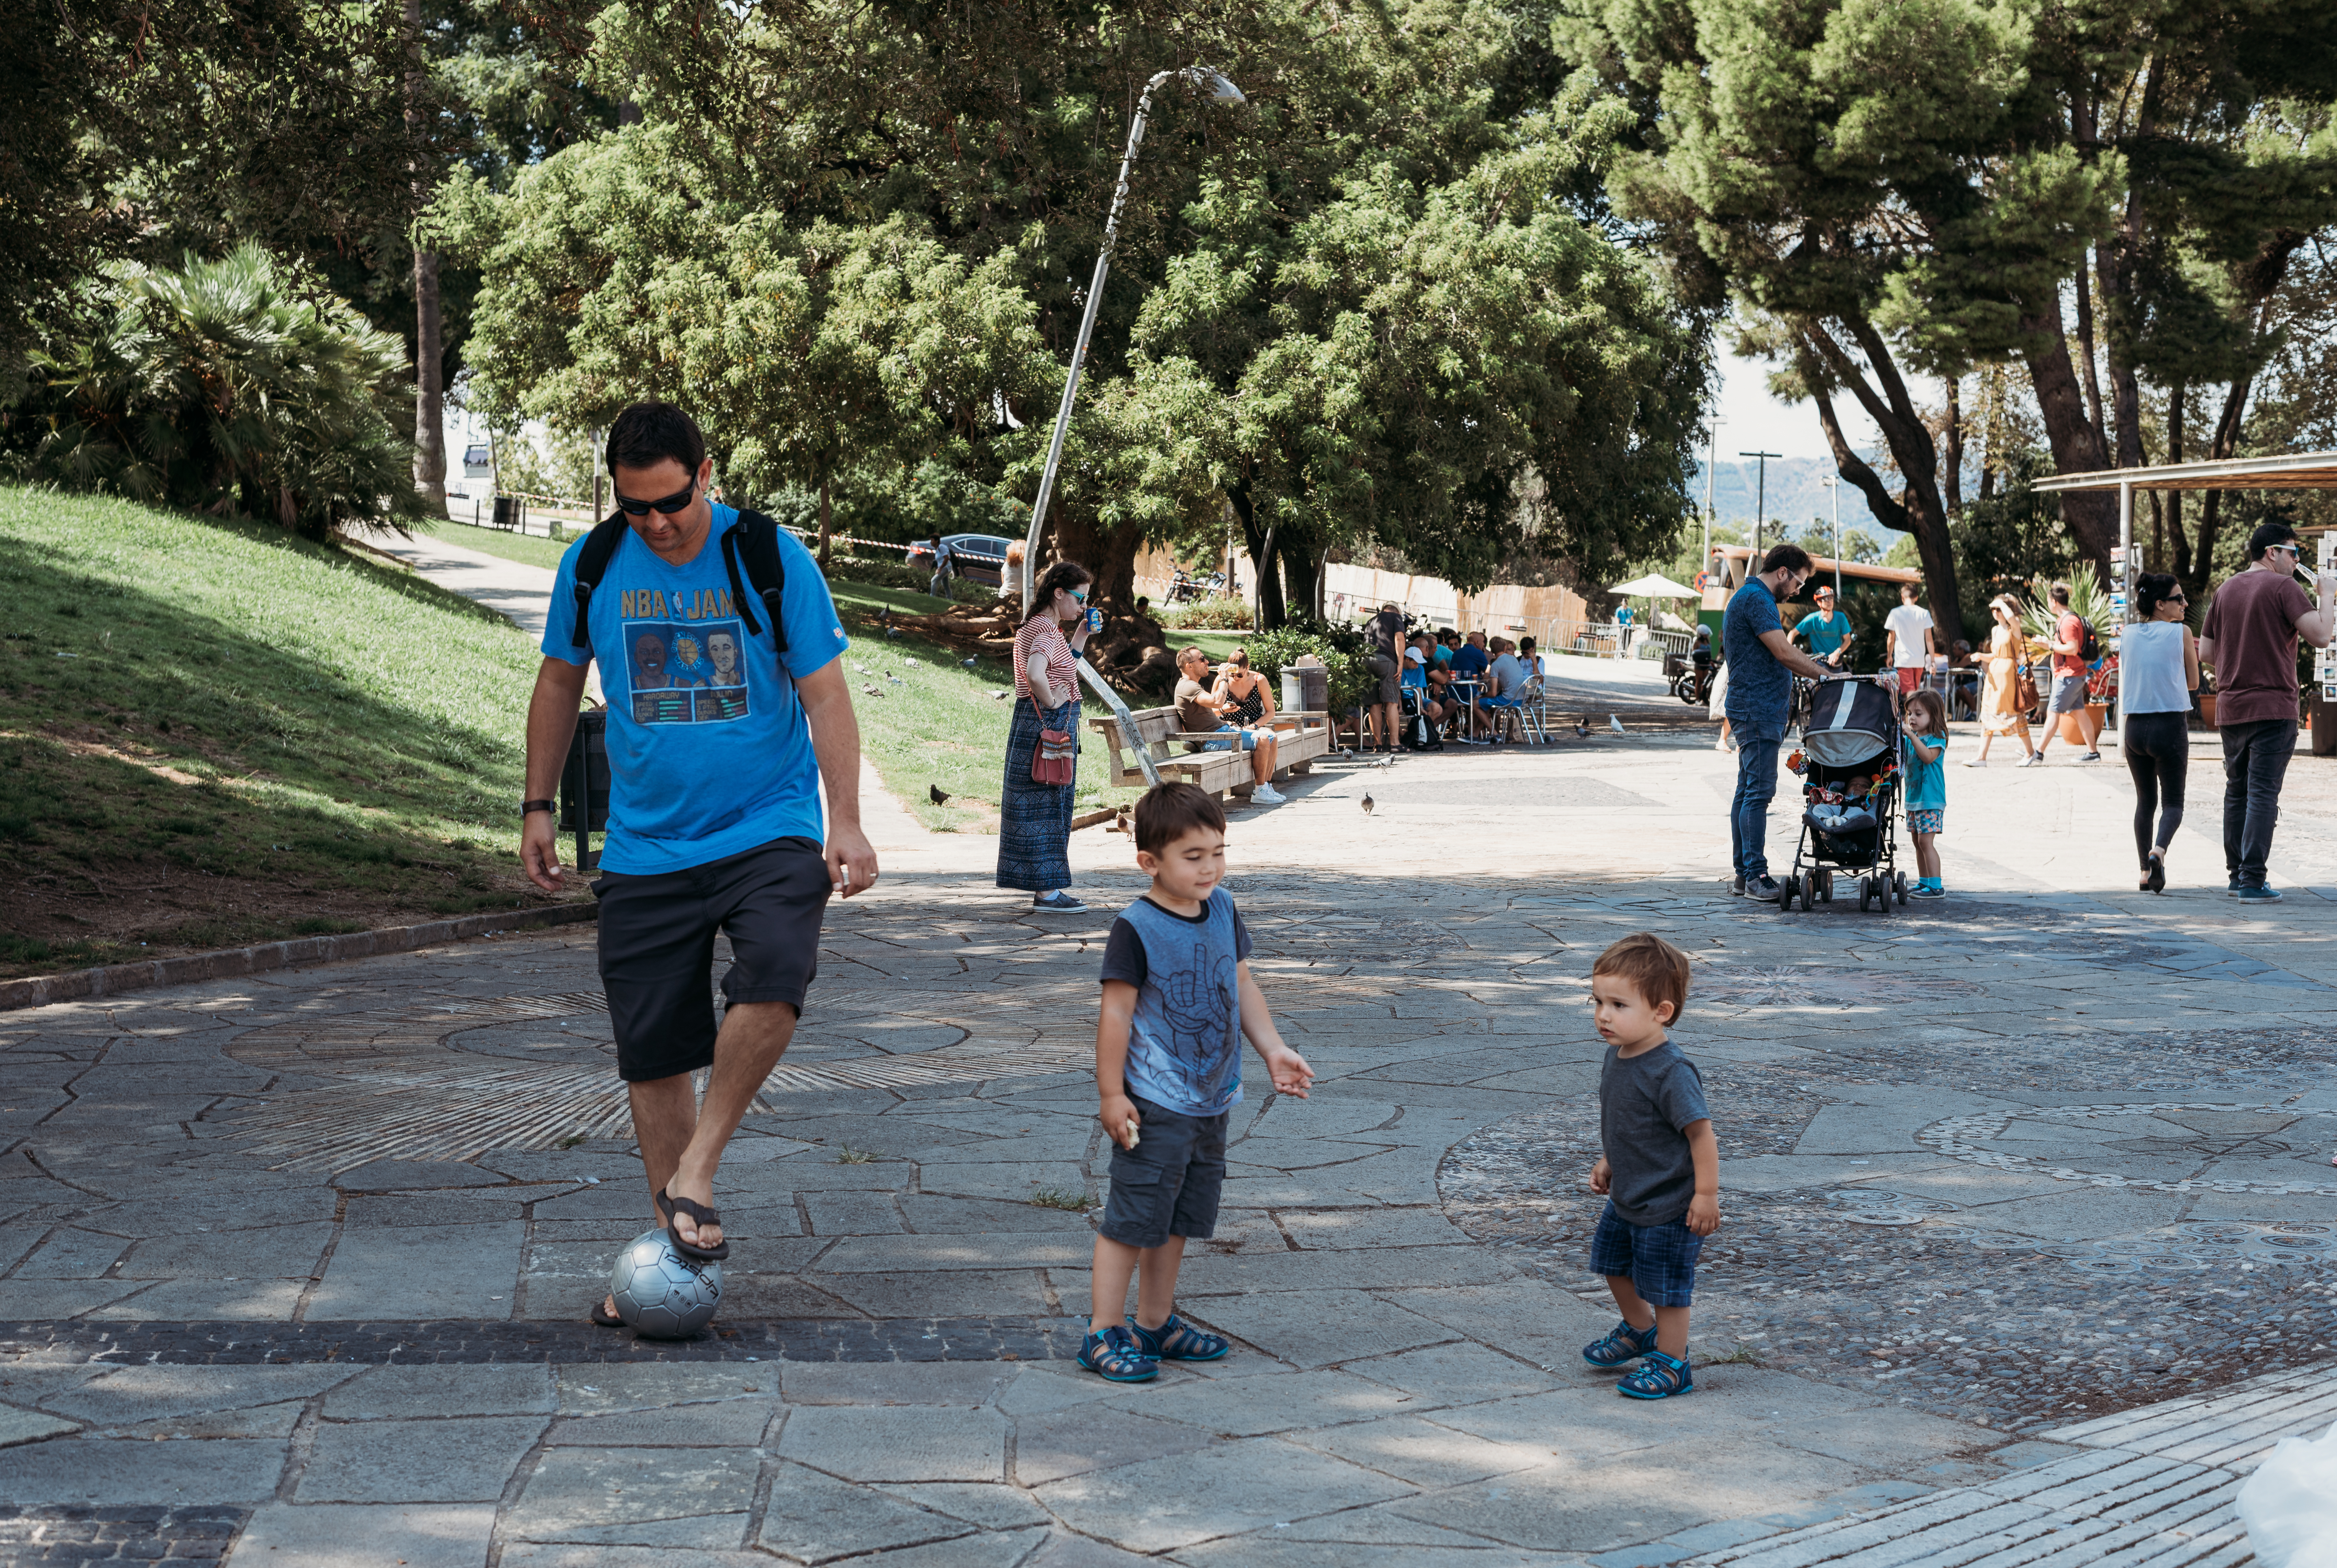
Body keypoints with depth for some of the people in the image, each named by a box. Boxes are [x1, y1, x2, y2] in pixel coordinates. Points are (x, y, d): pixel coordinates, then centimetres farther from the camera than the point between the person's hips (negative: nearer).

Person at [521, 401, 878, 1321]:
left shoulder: (772, 557, -5)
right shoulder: (592, 565, 2)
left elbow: (825, 695, -3)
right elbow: (559, 685, 15)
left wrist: (846, 823, -11)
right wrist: (538, 808, 14)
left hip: (769, 831, -3)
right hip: (644, 848, 3)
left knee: (776, 971, -29)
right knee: (652, 1053, 4)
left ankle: (695, 1170, -11)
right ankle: (671, 1244, 19)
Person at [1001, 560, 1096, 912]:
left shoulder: (1041, 627, 17)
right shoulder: (1045, 629, -16)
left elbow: (1061, 668, 32)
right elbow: (1035, 675, -35)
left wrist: (1081, 634, 21)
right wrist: (1051, 701, -19)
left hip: (1040, 725, 10)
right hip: (1048, 723, -10)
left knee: (1049, 807, 13)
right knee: (1046, 805, -6)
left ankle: (1051, 887, 19)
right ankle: (1048, 892, -3)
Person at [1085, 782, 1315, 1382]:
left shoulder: (1223, 911, 5)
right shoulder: (1136, 929, -17)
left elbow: (1242, 987, 15)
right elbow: (1116, 1012, -15)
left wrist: (1273, 1050, 9)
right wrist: (1111, 1094, -15)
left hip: (1212, 1101, 7)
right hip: (1155, 1106, -7)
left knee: (1180, 1219, 17)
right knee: (1132, 1218, -2)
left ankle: (1155, 1322, 30)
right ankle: (1104, 1333, 5)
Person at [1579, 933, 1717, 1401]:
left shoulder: (1671, 1073, -31)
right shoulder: (1616, 1056, -3)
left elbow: (1701, 1132, -26)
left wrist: (1706, 1194, -23)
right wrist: (1607, 1162, 19)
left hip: (1668, 1208, -9)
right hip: (1626, 1198, 9)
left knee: (1665, 1285, 6)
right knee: (1613, 1263, 26)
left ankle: (1671, 1364, 25)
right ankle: (1638, 1330, 50)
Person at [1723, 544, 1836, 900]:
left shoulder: (1754, 598, 22)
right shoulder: (1756, 599, -13)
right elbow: (1783, 652, -19)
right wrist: (1826, 675, -13)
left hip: (1756, 709, 11)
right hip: (1757, 708, -11)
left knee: (1748, 790, 10)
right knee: (1759, 791, -12)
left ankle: (1742, 872, 13)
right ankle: (1755, 875, -14)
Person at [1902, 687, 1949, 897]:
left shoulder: (1937, 738, -10)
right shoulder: (1911, 738, 12)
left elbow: (1928, 757, -26)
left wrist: (1911, 736, -29)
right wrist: (1899, 736, -5)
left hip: (1931, 799, -8)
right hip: (1913, 798, 8)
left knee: (1926, 841, -12)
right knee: (1918, 841, 12)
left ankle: (1936, 886, -10)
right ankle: (1924, 882, 21)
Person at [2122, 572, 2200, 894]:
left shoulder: (2128, 635, 6)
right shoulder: (2181, 633, -6)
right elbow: (2193, 683, 3)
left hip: (2135, 726, 4)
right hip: (2171, 726, -4)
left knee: (2145, 799, 16)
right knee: (2173, 802, 3)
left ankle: (2146, 873, 12)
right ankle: (2158, 850, -25)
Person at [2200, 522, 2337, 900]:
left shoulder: (2225, 591, 12)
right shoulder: (2283, 587, -8)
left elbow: (2206, 653, 13)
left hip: (2230, 709, 6)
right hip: (2273, 708, -6)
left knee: (2237, 792, 15)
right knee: (2263, 795, -5)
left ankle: (2237, 875, 17)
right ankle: (2253, 880, -9)